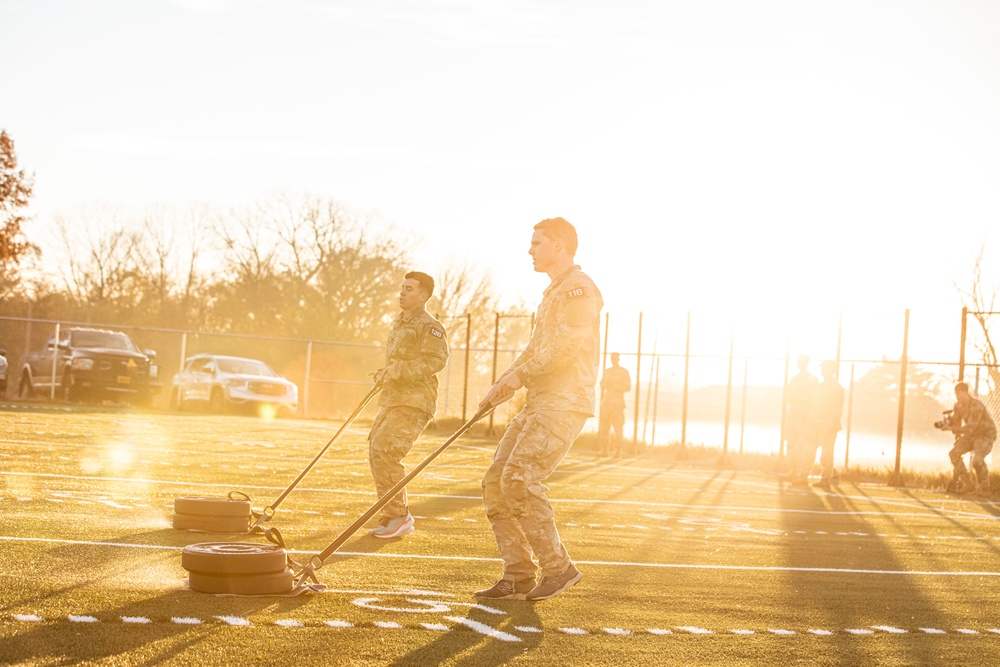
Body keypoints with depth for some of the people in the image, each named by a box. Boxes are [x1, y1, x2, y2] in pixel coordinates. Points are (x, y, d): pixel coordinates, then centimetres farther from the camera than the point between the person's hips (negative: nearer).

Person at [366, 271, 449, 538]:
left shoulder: (429, 326, -8)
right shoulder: (398, 324, 21)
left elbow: (437, 360, -21)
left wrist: (400, 370, -25)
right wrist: (384, 374, 12)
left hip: (414, 402, -10)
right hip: (391, 399, 10)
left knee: (385, 451, -20)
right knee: (376, 452, 7)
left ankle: (399, 516, -12)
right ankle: (391, 517, 16)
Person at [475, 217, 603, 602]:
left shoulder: (578, 288, -8)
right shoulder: (552, 293, 25)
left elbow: (566, 347, -20)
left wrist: (521, 374, -10)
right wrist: (501, 387, 14)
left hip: (565, 404, -10)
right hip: (538, 403, 10)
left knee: (519, 478, -21)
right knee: (495, 482, 3)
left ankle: (558, 568, -12)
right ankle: (518, 577, 4)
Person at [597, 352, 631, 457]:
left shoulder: (624, 372, 4)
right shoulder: (607, 371, 18)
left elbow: (627, 387, -1)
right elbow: (602, 385, 20)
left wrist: (614, 385, -11)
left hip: (618, 403, -4)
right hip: (606, 402, 4)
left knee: (618, 427, -8)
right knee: (603, 426, -1)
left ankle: (618, 450, -9)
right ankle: (604, 449, 2)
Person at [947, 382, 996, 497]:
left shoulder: (976, 406, -29)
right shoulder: (959, 405, -4)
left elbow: (970, 428, -35)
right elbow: (956, 422, 8)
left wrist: (952, 429, -39)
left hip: (986, 435, -8)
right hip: (972, 435, 8)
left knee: (977, 459, -30)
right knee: (954, 453, -6)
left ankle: (984, 488, -8)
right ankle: (968, 484, 4)